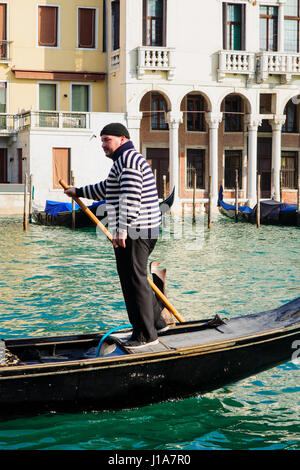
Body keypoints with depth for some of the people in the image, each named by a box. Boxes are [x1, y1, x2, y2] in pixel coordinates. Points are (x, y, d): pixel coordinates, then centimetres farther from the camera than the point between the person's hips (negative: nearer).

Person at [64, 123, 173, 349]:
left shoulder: (127, 159, -12)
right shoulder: (129, 159, 23)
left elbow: (130, 196, -24)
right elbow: (106, 189, 37)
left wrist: (122, 230, -27)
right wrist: (79, 192, 44)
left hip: (133, 233, -10)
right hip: (145, 232, 10)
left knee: (134, 280, -5)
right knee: (134, 279, 17)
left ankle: (146, 334, 0)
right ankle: (159, 318, 24)